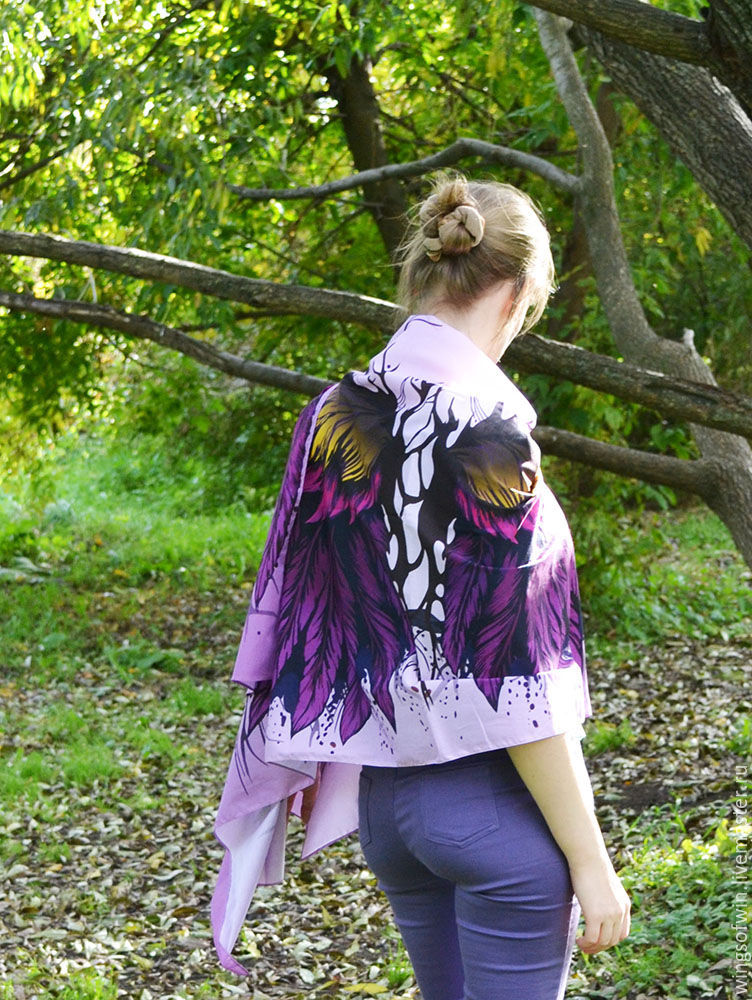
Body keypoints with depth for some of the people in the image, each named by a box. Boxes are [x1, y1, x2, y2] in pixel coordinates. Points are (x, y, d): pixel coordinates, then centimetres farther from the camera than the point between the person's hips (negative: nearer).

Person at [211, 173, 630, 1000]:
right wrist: (590, 860, -13)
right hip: (491, 807, -7)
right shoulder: (487, 431, -19)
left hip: (381, 797, 7)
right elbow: (519, 681, -20)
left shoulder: (331, 419, 1)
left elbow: (295, 610, 8)